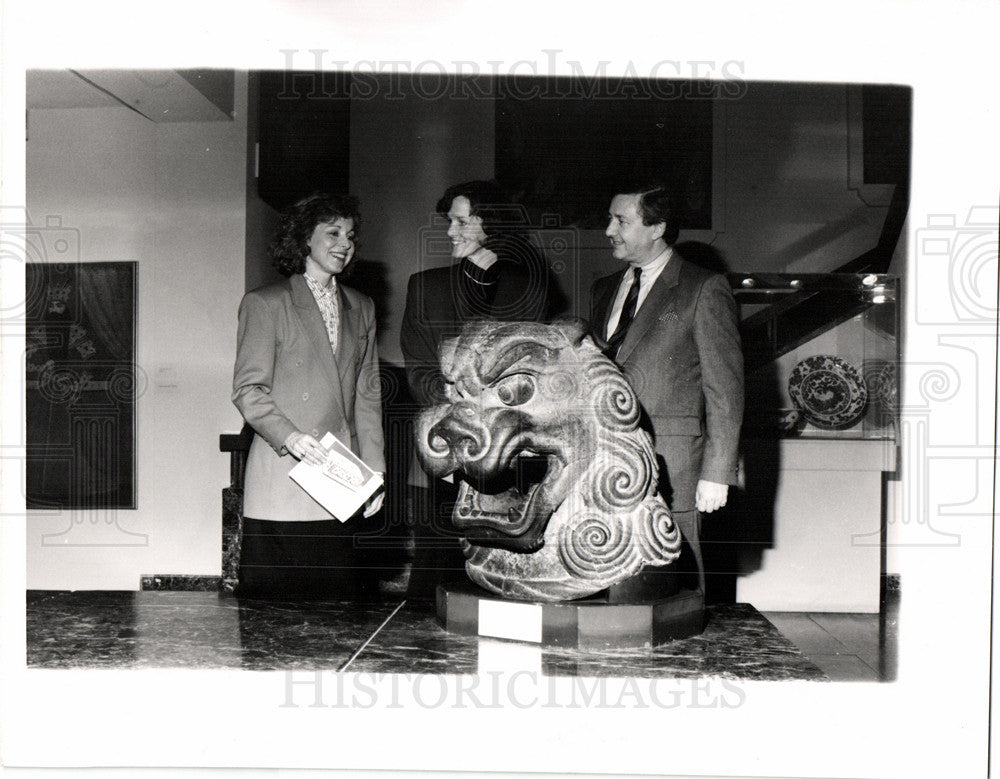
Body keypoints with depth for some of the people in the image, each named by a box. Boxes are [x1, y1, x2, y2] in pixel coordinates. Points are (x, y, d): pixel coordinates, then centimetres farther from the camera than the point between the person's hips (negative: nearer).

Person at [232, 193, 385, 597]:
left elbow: (367, 395, 17)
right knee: (272, 604, -2)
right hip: (282, 477, -4)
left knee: (337, 595, 3)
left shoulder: (362, 308, 18)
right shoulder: (264, 304, 2)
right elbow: (248, 389, -4)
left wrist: (373, 470, 9)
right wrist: (289, 435, -20)